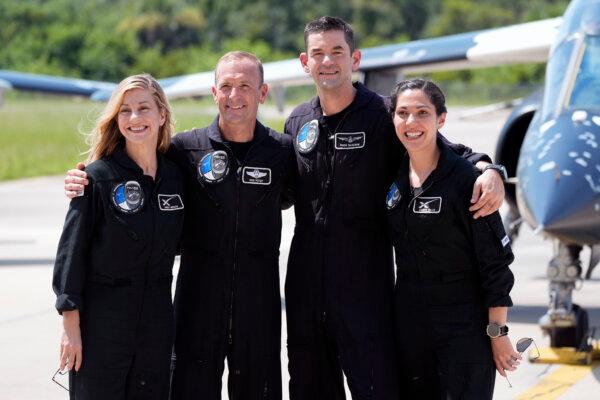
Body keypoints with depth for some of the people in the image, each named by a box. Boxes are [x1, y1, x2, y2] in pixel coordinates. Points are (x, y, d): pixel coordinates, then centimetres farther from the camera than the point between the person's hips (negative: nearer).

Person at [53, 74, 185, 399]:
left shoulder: (174, 176, 6)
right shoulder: (99, 176, -8)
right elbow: (72, 250, -8)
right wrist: (71, 326, -11)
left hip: (157, 319, 4)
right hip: (102, 318, -4)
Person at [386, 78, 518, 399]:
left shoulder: (466, 179, -13)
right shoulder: (394, 178, 4)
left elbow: (496, 263, -12)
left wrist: (498, 335, -13)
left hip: (464, 325, -6)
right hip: (409, 321, 6)